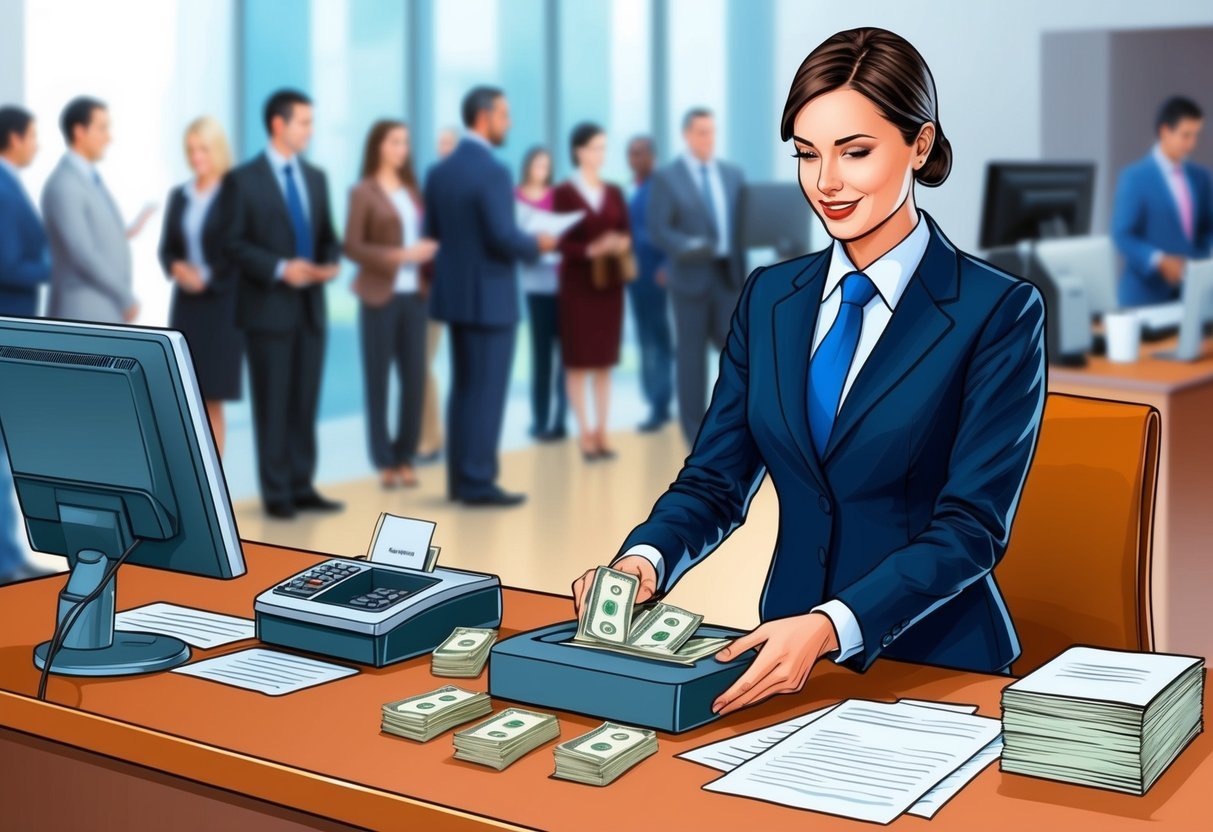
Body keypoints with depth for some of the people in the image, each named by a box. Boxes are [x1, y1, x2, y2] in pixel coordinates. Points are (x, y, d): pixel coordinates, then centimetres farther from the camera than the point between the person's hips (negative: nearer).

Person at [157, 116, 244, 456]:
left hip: (222, 303, -4)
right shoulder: (179, 195, 10)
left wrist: (209, 278, -13)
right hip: (186, 304, 5)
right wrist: (176, 268, -8)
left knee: (212, 398, -1)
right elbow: (167, 249, 12)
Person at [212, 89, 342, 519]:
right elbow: (230, 243, -8)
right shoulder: (243, 179, -4)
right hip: (267, 306, -5)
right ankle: (276, 493, 8)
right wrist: (279, 268, -19)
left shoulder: (315, 178, 13)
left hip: (310, 305, 5)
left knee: (306, 401, 7)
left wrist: (330, 263, -6)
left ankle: (302, 487, 14)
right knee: (272, 403, 1)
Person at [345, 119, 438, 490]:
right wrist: (398, 255, -18)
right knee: (378, 379, 1)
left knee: (415, 378, 2)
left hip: (414, 295, 5)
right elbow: (352, 246, -8)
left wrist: (428, 251, -3)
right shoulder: (363, 192, -2)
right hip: (380, 296, -4)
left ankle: (406, 457, 12)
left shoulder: (412, 190, 14)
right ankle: (386, 462, 8)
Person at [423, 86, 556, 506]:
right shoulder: (492, 171, -17)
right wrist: (537, 245, -4)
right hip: (489, 295, -8)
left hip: (454, 291, 8)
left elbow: (433, 232, 10)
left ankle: (459, 478, 18)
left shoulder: (439, 171, 8)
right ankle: (478, 482, 1)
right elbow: (504, 238, -21)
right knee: (487, 391, -2)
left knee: (463, 387, 14)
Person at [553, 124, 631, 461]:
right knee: (578, 361, -1)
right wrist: (590, 250, -25)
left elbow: (626, 236, 8)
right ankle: (585, 434, 3)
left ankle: (601, 432, 11)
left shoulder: (614, 193, 12)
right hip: (578, 283, -5)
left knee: (605, 360, 6)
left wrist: (622, 245, -14)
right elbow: (560, 242, -10)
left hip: (610, 282, 5)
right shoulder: (564, 193, -4)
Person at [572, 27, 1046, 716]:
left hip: (934, 666, -4)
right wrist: (646, 560, -13)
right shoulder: (770, 297, 9)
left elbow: (972, 526, -13)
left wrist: (831, 627, -27)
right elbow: (716, 478, 9)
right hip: (783, 658, 4)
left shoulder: (998, 311, -6)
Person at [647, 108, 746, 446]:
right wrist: (688, 247, -25)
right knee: (692, 352, 2)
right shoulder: (667, 177, -2)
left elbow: (743, 222, 13)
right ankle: (695, 429, 11)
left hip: (727, 273, 4)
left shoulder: (732, 174, 13)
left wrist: (744, 266, 1)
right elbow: (658, 230, -9)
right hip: (691, 275, -4)